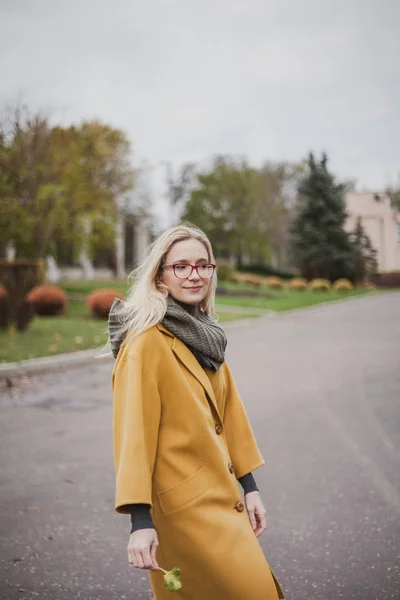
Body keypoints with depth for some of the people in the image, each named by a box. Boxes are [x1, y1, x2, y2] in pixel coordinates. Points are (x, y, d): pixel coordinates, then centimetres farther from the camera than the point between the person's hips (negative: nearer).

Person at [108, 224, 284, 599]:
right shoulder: (146, 343, -16)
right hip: (183, 505, -8)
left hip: (221, 496, 8)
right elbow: (133, 432, -20)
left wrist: (249, 486, 13)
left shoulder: (203, 336, 10)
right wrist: (140, 522, -23)